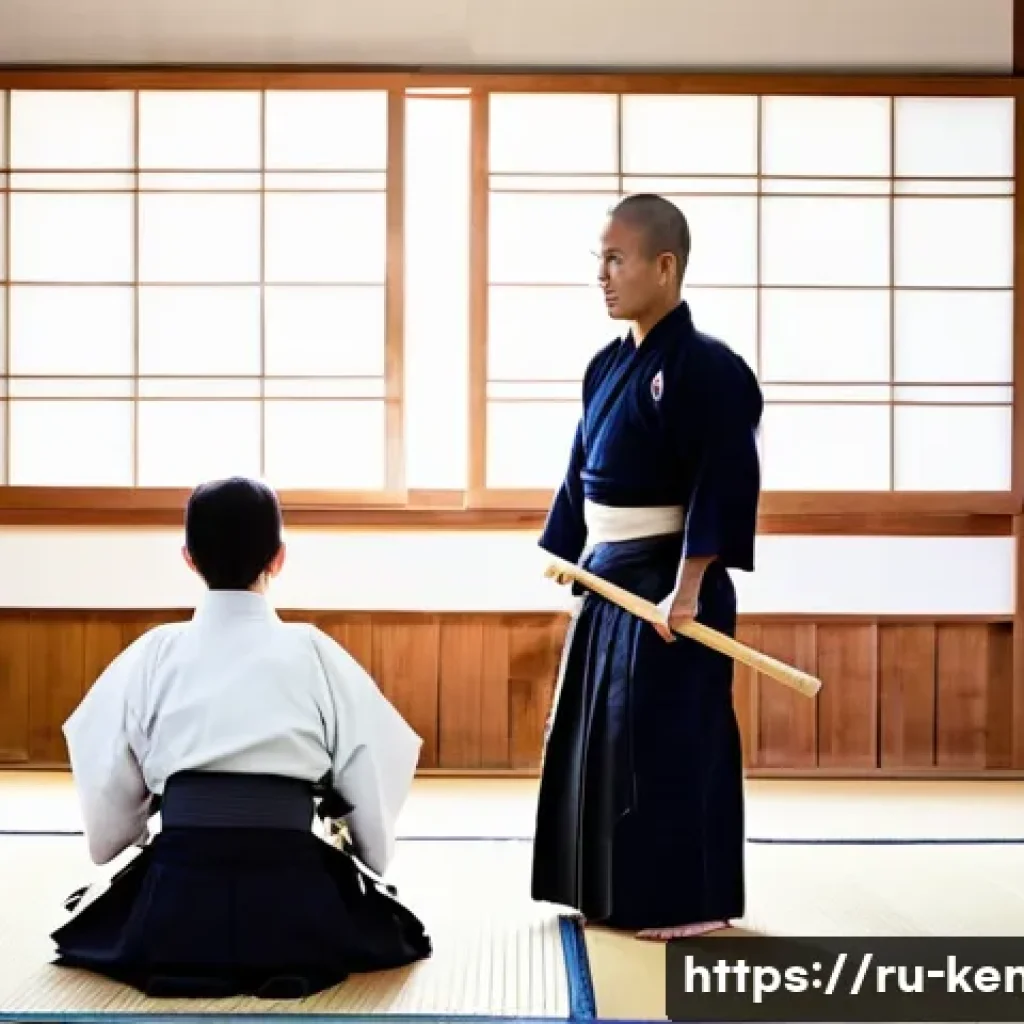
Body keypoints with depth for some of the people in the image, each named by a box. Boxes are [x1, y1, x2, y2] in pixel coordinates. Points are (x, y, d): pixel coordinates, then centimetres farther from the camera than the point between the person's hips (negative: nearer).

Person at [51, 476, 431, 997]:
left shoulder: (154, 653, 0)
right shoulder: (314, 653, -2)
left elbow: (109, 783, 8)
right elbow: (368, 774, 5)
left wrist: (115, 846, 31)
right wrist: (371, 858, 25)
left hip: (178, 895, 2)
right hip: (289, 894, -2)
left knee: (91, 921, 37)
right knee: (395, 927, 31)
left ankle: (176, 958, 7)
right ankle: (286, 959, 1)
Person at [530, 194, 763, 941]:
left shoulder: (706, 367, -15)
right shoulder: (609, 365, 10)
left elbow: (724, 486, -21)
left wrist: (688, 586, -23)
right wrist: (567, 556, 15)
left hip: (668, 581, -9)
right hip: (608, 576, 9)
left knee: (671, 741, -3)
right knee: (602, 735, 14)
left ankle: (687, 901, 10)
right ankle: (617, 894, 27)